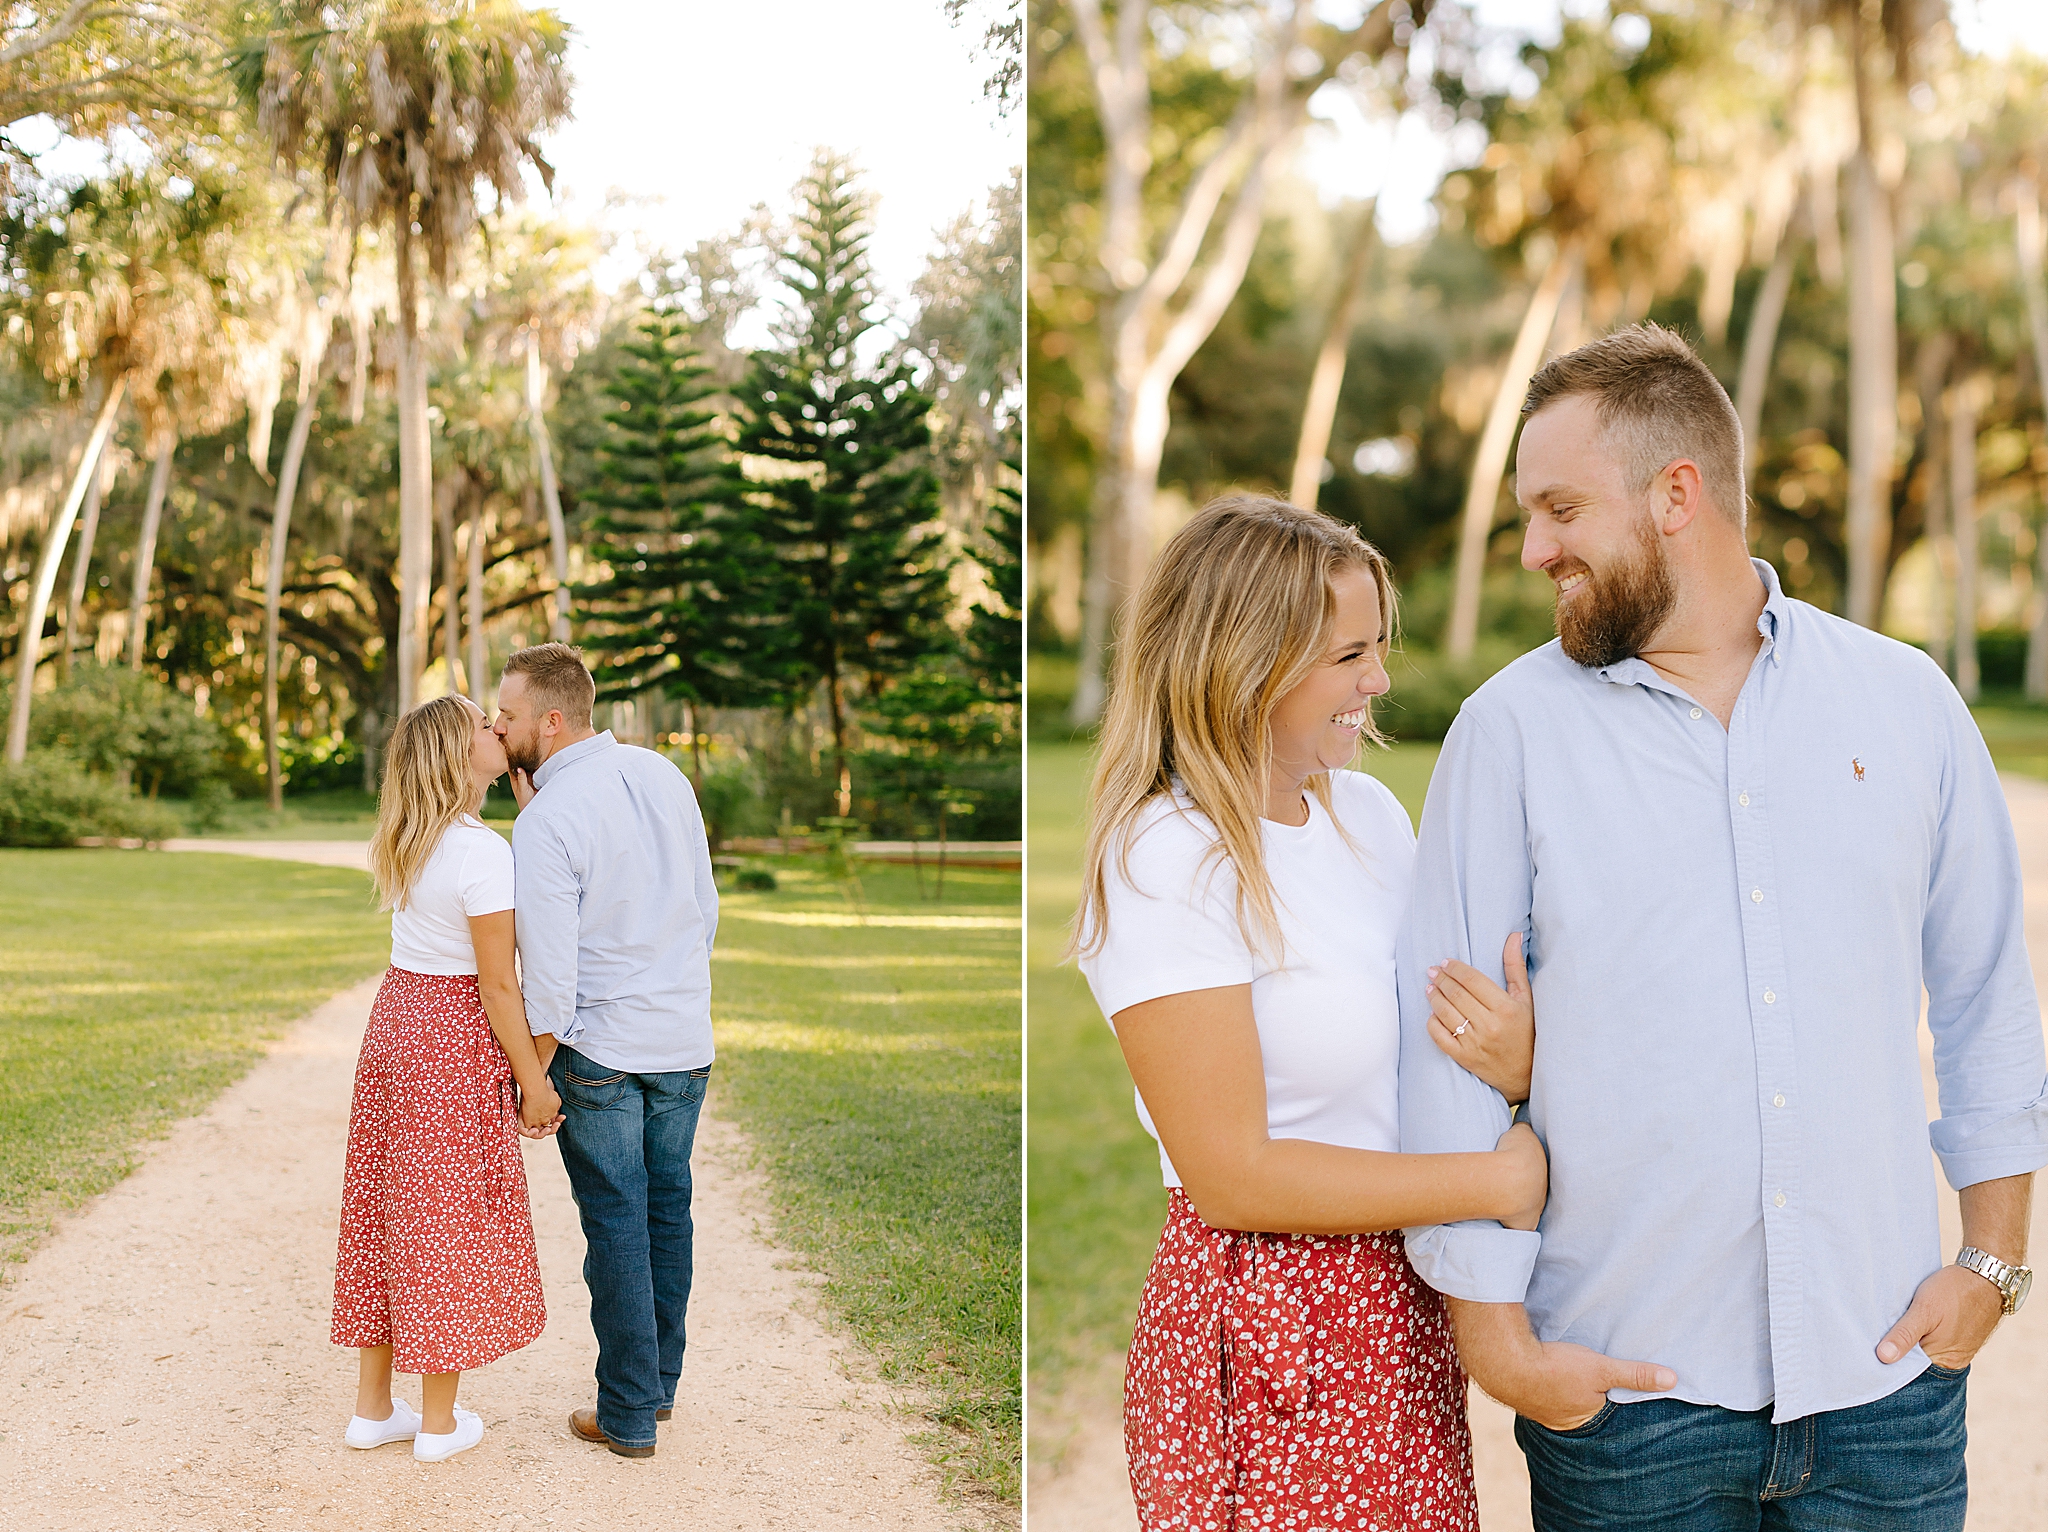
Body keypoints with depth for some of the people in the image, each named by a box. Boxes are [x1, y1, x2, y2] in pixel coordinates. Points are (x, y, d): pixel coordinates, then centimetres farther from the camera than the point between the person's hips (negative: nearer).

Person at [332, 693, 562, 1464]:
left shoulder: (402, 843, 5)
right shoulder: (482, 853, -20)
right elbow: (497, 983, -18)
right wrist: (534, 1082, -10)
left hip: (393, 1020, 8)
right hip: (454, 1035, -8)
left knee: (387, 1208, 14)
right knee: (449, 1220, 4)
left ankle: (373, 1406, 24)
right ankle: (439, 1421, 15)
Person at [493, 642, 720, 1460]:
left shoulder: (544, 823, -20)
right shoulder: (664, 772, 1)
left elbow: (551, 978, -19)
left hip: (601, 1047, -6)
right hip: (687, 1037, 6)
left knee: (616, 1225, 5)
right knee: (668, 1209, 17)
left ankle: (629, 1415, 14)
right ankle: (660, 1383, 30)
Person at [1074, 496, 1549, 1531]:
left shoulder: (1369, 813, 6)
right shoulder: (1164, 864, -17)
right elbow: (1230, 1174, -20)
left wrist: (1516, 1066, -13)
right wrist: (1498, 1180, -16)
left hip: (1408, 1310, 7)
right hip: (1269, 1326, -7)